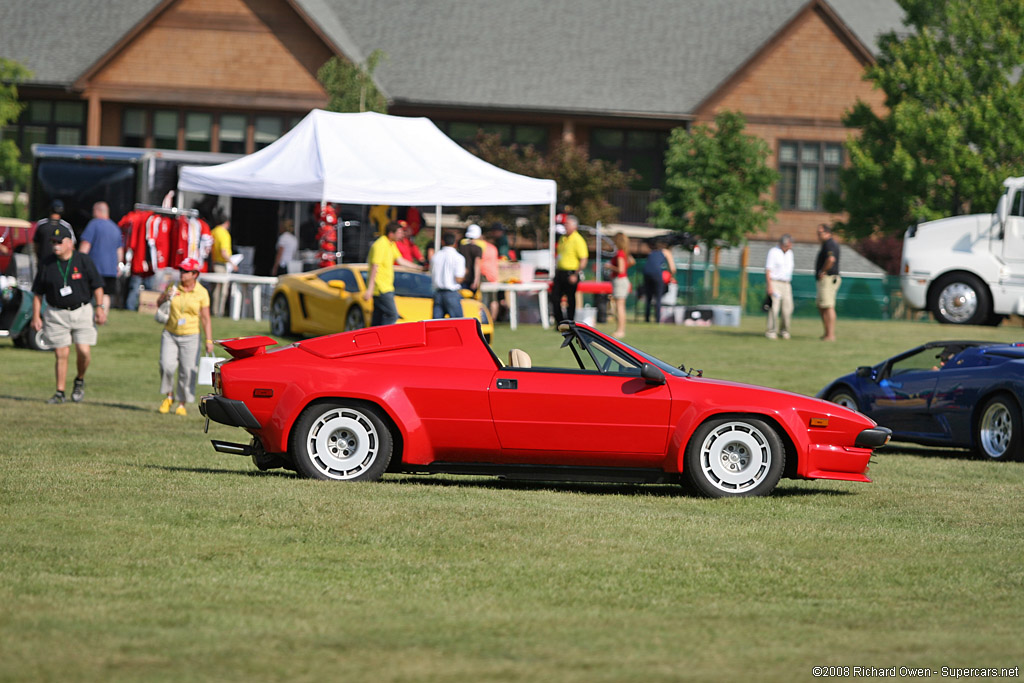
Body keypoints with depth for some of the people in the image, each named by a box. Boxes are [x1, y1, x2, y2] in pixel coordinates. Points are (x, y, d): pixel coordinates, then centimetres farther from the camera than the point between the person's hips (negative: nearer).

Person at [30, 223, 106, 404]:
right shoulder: (48, 265, 1)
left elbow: (97, 286, 3)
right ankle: (60, 392, 7)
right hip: (56, 314, 1)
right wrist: (36, 316, 2)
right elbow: (38, 293, 7)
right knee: (61, 354, -1)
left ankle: (80, 380, 17)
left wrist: (100, 307, -4)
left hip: (82, 312, -1)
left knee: (83, 350, -11)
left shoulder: (83, 261, -2)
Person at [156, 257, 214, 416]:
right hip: (170, 334, 2)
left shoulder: (202, 292, -3)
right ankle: (169, 396, 9)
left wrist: (209, 340, -7)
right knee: (167, 366, -14)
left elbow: (205, 318, -2)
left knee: (188, 371, -4)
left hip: (190, 337, -2)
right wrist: (165, 297, -8)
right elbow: (158, 303, 14)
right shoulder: (173, 287, 4)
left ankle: (182, 404, 10)